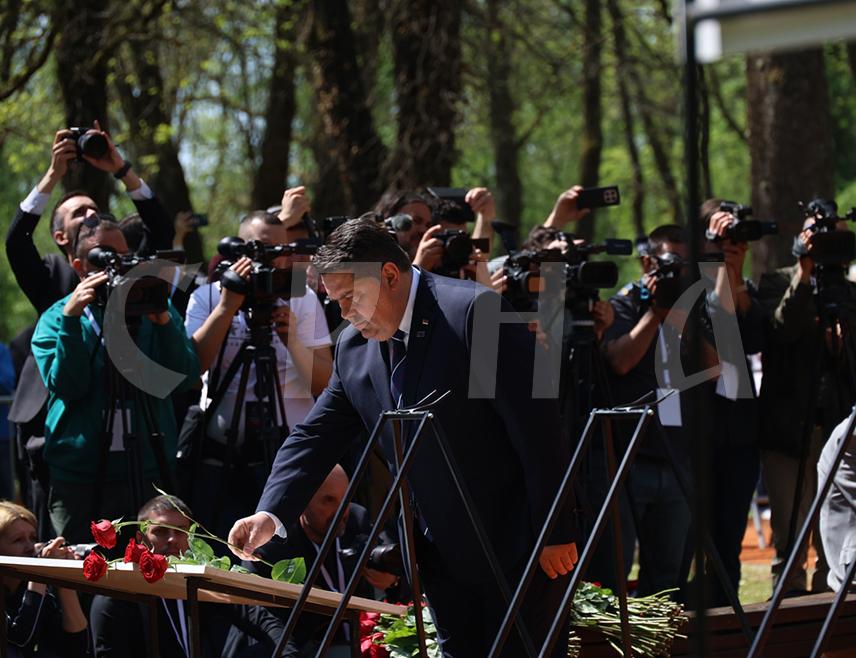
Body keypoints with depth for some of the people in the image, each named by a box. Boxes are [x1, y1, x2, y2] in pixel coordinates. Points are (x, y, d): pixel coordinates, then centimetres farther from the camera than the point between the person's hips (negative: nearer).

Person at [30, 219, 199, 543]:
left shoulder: (154, 310, 10)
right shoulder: (56, 319, 7)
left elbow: (185, 377, -2)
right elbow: (66, 385, -9)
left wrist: (163, 321, -15)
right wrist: (71, 319, -17)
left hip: (147, 469, 1)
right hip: (79, 474, -1)